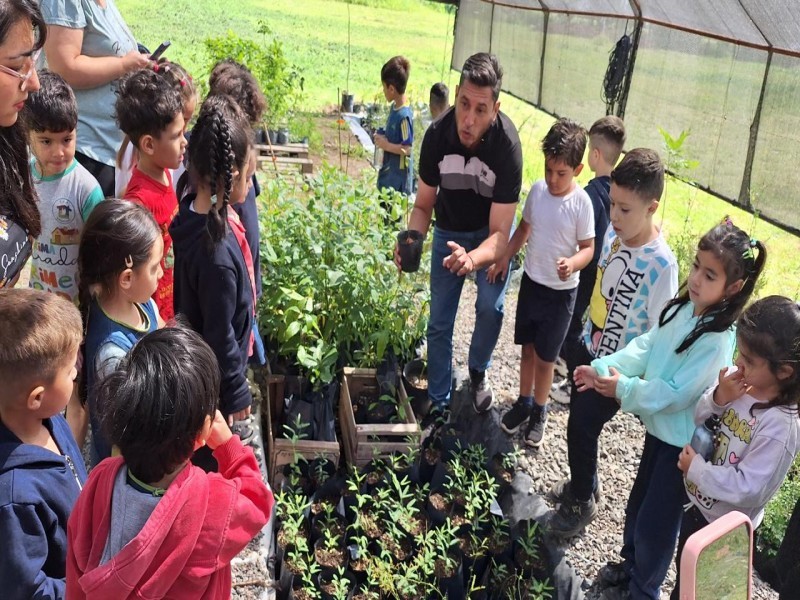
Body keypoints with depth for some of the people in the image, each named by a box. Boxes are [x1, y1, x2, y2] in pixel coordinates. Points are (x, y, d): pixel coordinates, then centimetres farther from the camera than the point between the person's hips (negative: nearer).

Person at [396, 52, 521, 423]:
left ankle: (478, 371, 14)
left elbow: (500, 233, -32)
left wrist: (472, 259, -54)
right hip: (449, 231, 2)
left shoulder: (506, 145, -34)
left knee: (490, 307, -18)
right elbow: (423, 205, -13)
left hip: (490, 232, -2)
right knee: (440, 321, 4)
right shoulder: (437, 134, -26)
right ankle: (439, 402, 21)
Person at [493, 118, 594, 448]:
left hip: (560, 292, -4)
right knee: (528, 348, 18)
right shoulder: (537, 189, -6)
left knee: (545, 357, 9)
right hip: (531, 282, 4)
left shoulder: (581, 202, -19)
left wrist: (572, 264, -32)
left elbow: (588, 247, -13)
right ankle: (524, 402, 37)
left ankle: (539, 411, 30)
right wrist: (505, 258, 2)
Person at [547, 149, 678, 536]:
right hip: (589, 348, 6)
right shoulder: (612, 232, -7)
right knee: (579, 421, 18)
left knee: (581, 430, 3)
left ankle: (582, 502, 28)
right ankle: (583, 485, 43)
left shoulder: (661, 264, -26)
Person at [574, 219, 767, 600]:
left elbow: (676, 393, -27)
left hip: (682, 443, -8)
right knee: (638, 503, 25)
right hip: (658, 426, 8)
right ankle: (630, 564, 49)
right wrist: (602, 369, -10)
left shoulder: (716, 342, -28)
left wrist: (624, 389, -22)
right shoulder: (684, 309, -3)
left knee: (657, 520, 9)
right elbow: (646, 346, 1)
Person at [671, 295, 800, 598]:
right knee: (683, 568, 30)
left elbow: (747, 488, -29)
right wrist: (717, 398, -21)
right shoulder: (737, 384, -12)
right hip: (699, 506, 6)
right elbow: (693, 419, -2)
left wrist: (695, 468, -21)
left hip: (726, 527, -6)